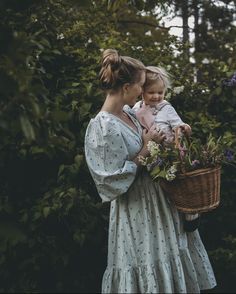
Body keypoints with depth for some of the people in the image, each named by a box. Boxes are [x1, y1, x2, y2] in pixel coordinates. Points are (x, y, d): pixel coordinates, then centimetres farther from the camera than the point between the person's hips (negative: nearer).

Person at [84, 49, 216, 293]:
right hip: (135, 208, -9)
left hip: (154, 197, 9)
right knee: (147, 272, 5)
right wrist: (145, 150, -19)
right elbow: (114, 183, -24)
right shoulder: (103, 128, -24)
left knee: (165, 265, 19)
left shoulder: (127, 113, 2)